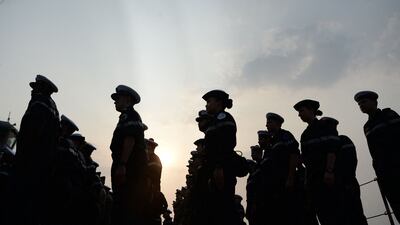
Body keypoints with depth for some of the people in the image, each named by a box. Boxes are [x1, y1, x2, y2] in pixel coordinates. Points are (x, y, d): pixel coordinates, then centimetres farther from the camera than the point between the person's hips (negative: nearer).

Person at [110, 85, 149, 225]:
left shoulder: (129, 115, -2)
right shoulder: (126, 117, 28)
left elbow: (130, 140, -17)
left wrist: (121, 165, -23)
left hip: (129, 168, -10)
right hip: (131, 170, 10)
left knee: (128, 208, -13)